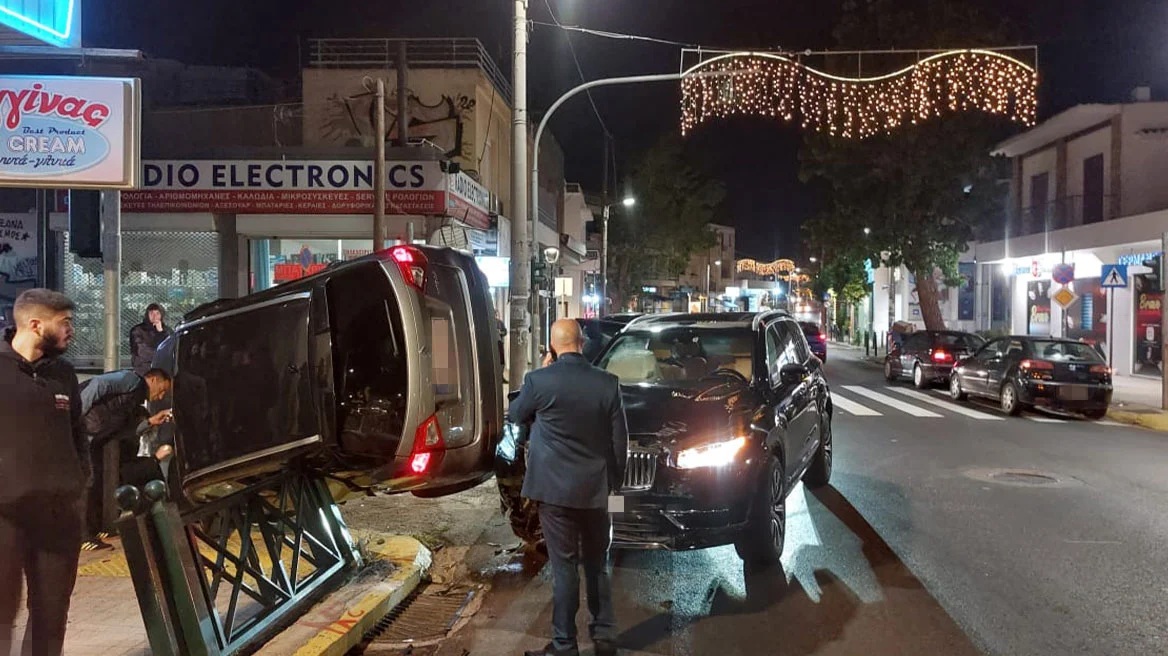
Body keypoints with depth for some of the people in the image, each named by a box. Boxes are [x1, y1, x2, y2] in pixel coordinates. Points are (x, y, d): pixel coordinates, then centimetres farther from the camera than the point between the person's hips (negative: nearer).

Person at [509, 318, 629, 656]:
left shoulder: (539, 380, -12)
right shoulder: (608, 383, -4)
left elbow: (516, 414, 7)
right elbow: (619, 438, 1)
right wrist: (615, 479, 15)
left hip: (555, 488, -3)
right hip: (595, 489, 3)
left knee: (564, 566, 4)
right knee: (597, 565, 16)